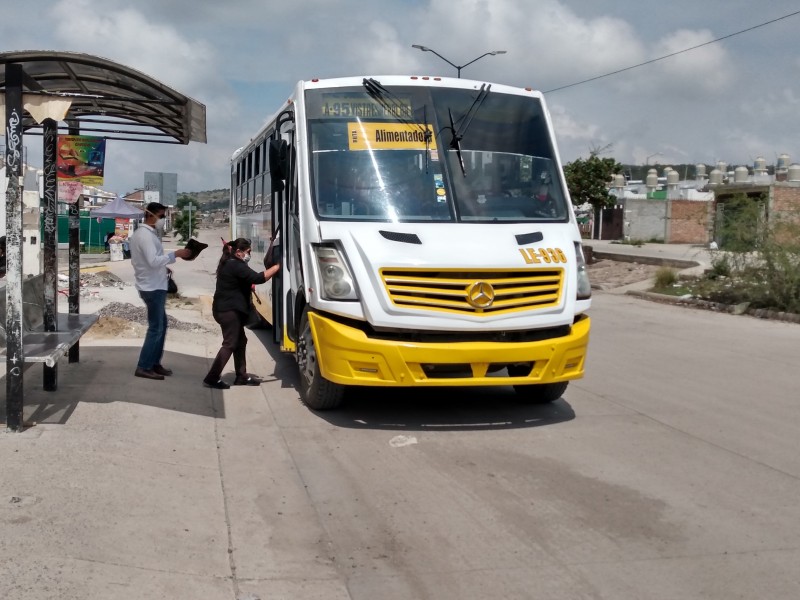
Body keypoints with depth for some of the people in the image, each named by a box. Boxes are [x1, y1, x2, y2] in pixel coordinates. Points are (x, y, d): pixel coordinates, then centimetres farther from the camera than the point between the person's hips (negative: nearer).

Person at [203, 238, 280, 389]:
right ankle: (212, 378, -7)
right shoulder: (236, 266, -17)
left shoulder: (229, 264, 15)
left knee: (240, 341, 15)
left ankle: (241, 376, 20)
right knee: (230, 344, -7)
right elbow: (258, 278, -25)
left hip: (226, 309, 10)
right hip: (229, 310, -10)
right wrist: (277, 266, -20)